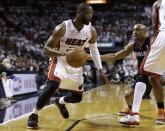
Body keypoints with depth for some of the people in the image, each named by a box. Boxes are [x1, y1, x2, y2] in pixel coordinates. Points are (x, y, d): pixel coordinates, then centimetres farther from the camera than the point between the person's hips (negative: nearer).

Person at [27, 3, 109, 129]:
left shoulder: (91, 31, -12)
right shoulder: (62, 28, -24)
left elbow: (94, 50, 4)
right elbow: (46, 49, -23)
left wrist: (101, 71, -3)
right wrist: (62, 53, -43)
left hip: (76, 65, 5)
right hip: (60, 61, -5)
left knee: (77, 97, 8)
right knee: (52, 86, -30)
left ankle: (59, 101, 43)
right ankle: (34, 115, -13)